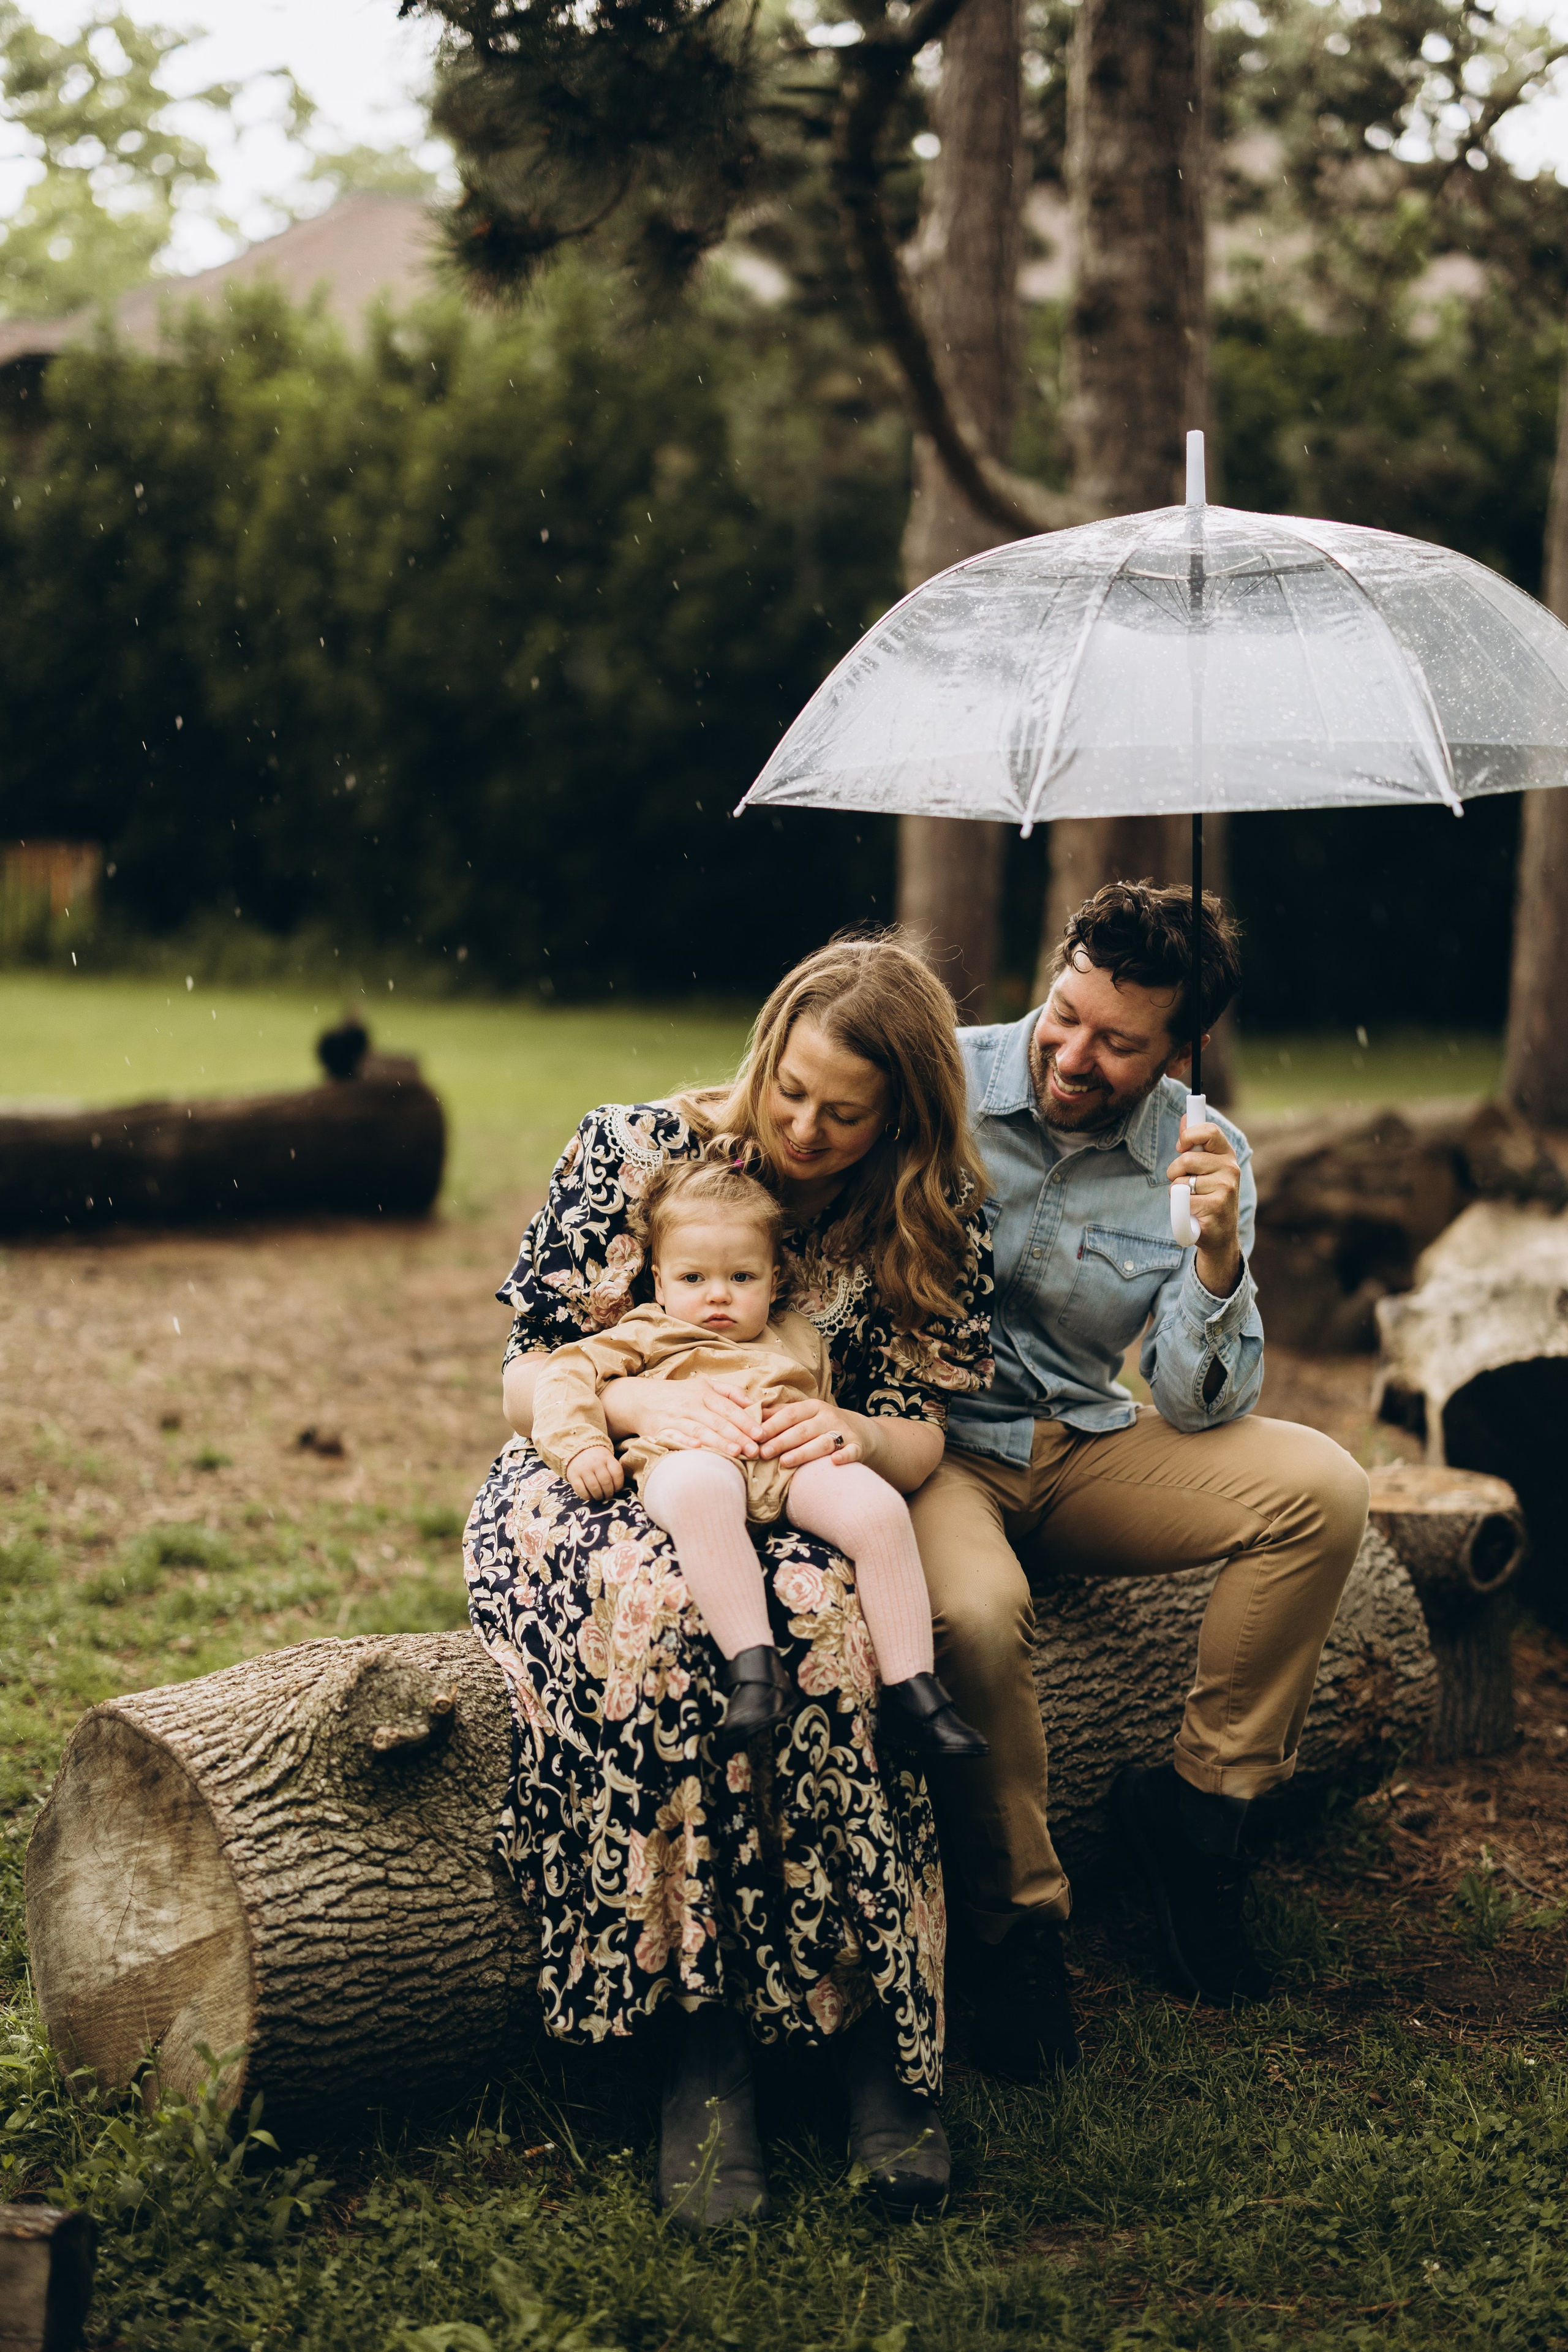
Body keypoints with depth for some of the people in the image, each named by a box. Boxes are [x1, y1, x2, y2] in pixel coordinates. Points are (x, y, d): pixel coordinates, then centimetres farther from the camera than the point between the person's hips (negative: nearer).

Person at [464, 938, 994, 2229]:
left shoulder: (931, 1224, 1)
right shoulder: (636, 1149, -3)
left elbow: (919, 1441, 2)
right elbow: (526, 1381, -1)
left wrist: (850, 1432, -23)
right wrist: (645, 1401, -23)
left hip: (793, 1512, 1)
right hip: (600, 1491, -1)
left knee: (824, 1622, -37)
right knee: (651, 1612, -38)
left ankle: (875, 2024, -29)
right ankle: (700, 2036, -33)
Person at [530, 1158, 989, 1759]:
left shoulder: (798, 1339, 38)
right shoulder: (649, 1334, 29)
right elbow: (569, 1372, 15)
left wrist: (842, 1438, 15)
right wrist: (580, 1445, -3)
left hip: (795, 1461, 4)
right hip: (694, 1454, -3)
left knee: (879, 1507, -28)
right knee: (700, 1494, -43)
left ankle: (910, 1693, -26)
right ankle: (752, 1668, -49)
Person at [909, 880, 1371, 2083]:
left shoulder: (1204, 1159, -2)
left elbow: (1199, 1409, -6)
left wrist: (1217, 1255, -22)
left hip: (1084, 1447, 4)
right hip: (930, 1441, -4)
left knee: (1321, 1487, -19)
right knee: (975, 1613, -37)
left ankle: (1196, 1804, -1)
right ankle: (1014, 1926, -12)